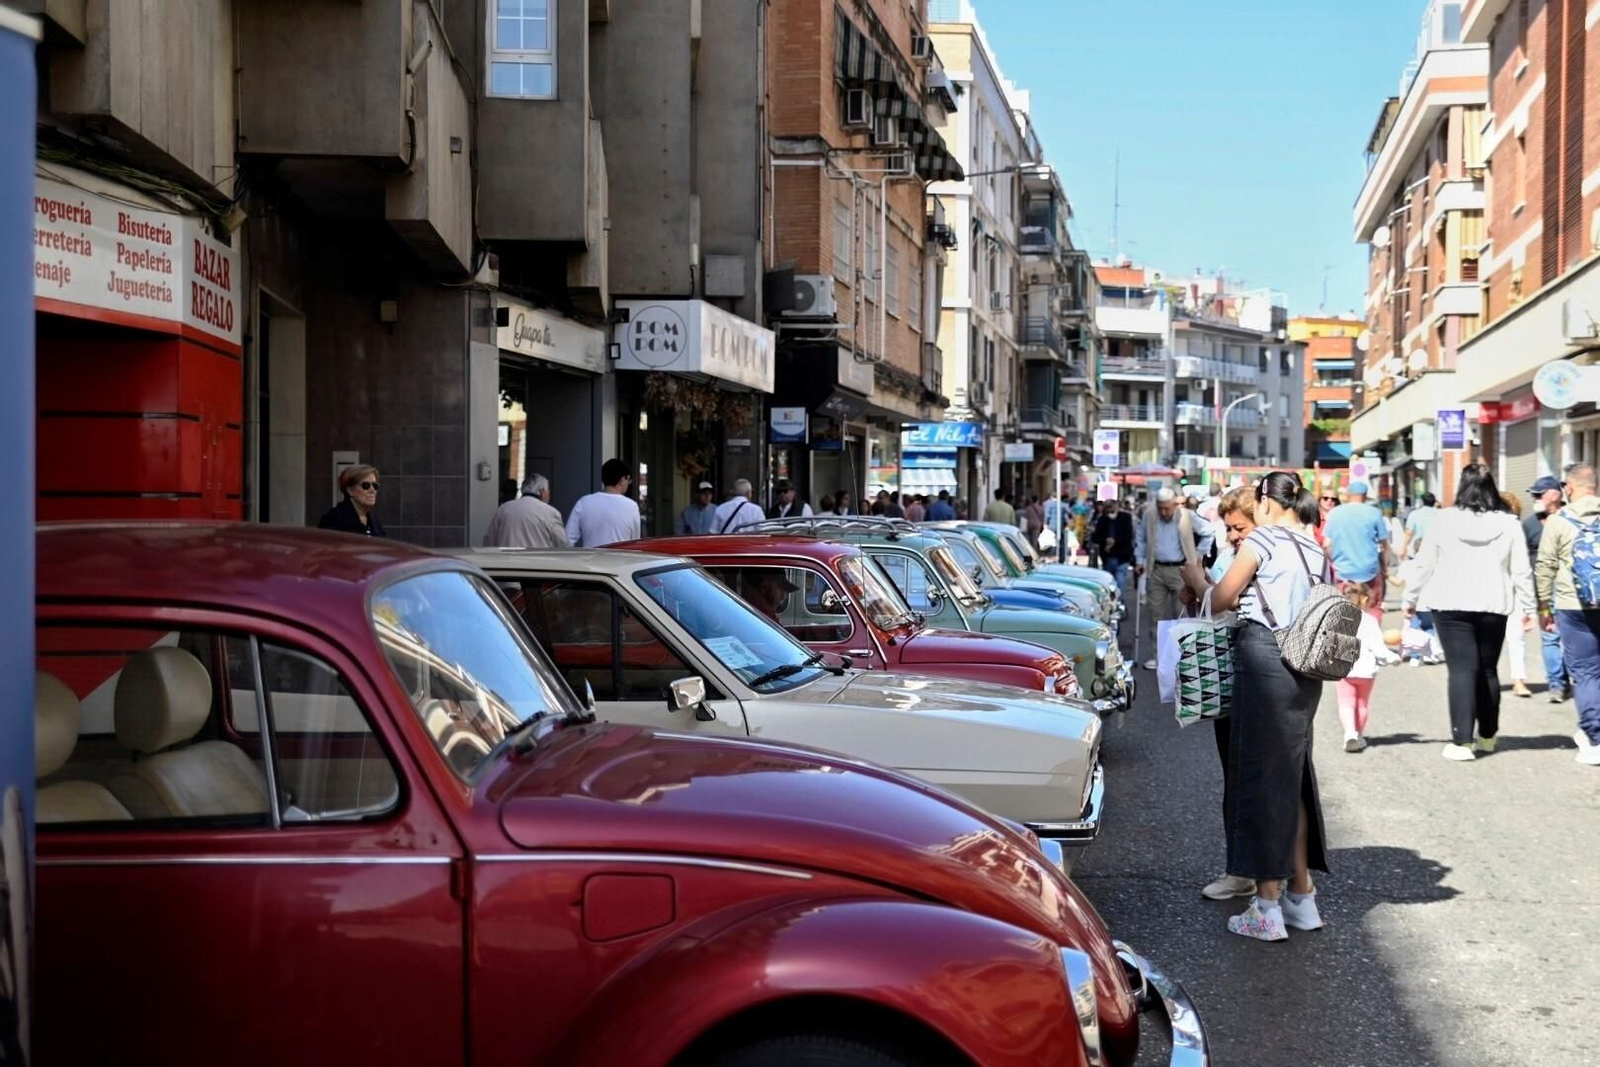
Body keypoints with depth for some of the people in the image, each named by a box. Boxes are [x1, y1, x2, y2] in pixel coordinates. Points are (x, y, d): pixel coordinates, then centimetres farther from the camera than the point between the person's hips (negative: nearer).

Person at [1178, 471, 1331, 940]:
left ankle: (1267, 907, 1)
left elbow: (1220, 600, -2)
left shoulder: (1262, 540, -6)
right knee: (1292, 779, 16)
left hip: (1264, 663, -7)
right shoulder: (1316, 551, 14)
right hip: (1305, 670, 7)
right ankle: (1301, 896, 23)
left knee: (1260, 780, -1)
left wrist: (1196, 579, 19)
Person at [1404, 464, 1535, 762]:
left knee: (1462, 670, -2)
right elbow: (1522, 570, 1)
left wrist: (1412, 598, 12)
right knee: (1488, 670, 16)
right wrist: (1527, 606, 10)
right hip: (1493, 607, 2)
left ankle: (1462, 741, -8)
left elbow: (1423, 564, 1)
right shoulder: (1508, 524, 0)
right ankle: (1487, 735, 29)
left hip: (1452, 606, -2)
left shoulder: (1443, 520, -4)